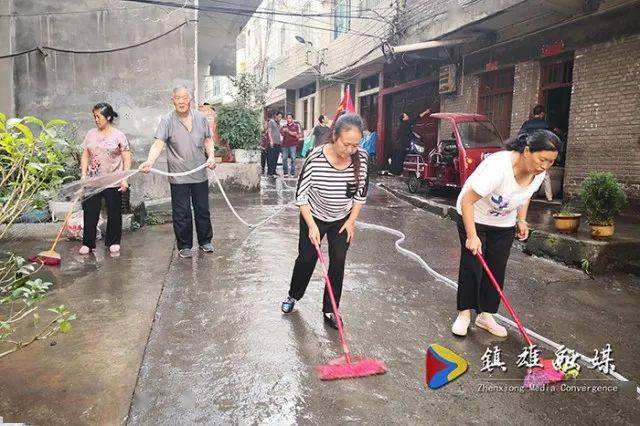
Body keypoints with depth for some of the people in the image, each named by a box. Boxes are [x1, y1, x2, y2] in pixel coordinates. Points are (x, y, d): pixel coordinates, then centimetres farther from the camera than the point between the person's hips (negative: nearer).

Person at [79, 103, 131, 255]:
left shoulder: (119, 136, -4)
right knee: (90, 212, 3)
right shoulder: (91, 134, 7)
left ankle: (114, 242, 22)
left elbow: (127, 159, -4)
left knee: (114, 213, 7)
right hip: (92, 181, 3)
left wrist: (125, 179, -10)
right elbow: (85, 156, 9)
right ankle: (87, 243, 15)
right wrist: (83, 175, -1)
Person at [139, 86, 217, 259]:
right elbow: (158, 144, -18)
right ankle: (184, 246, 19)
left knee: (203, 210, 13)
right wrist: (149, 162, -34)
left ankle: (205, 241, 29)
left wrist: (211, 157, -3)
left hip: (200, 174, 3)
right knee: (182, 213, 4)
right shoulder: (167, 121, -7)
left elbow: (208, 140, 14)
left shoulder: (201, 118, 5)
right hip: (178, 177, -3)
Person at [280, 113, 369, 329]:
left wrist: (351, 221, -4)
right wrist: (311, 225, -21)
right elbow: (301, 194, -19)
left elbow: (361, 192, -3)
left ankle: (330, 310, 18)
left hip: (342, 220, 2)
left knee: (338, 261, 2)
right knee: (307, 258, 9)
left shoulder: (361, 158, -19)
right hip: (314, 217, -2)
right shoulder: (316, 157, -28)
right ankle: (293, 295, 36)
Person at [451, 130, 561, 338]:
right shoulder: (497, 167, -36)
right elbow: (467, 201, -33)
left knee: (497, 269, 5)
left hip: (505, 223, 6)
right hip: (474, 218, -6)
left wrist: (522, 220, 1)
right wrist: (472, 236, -34)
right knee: (472, 265, -3)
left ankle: (486, 316, 16)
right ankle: (464, 313, 12)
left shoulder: (539, 173, -14)